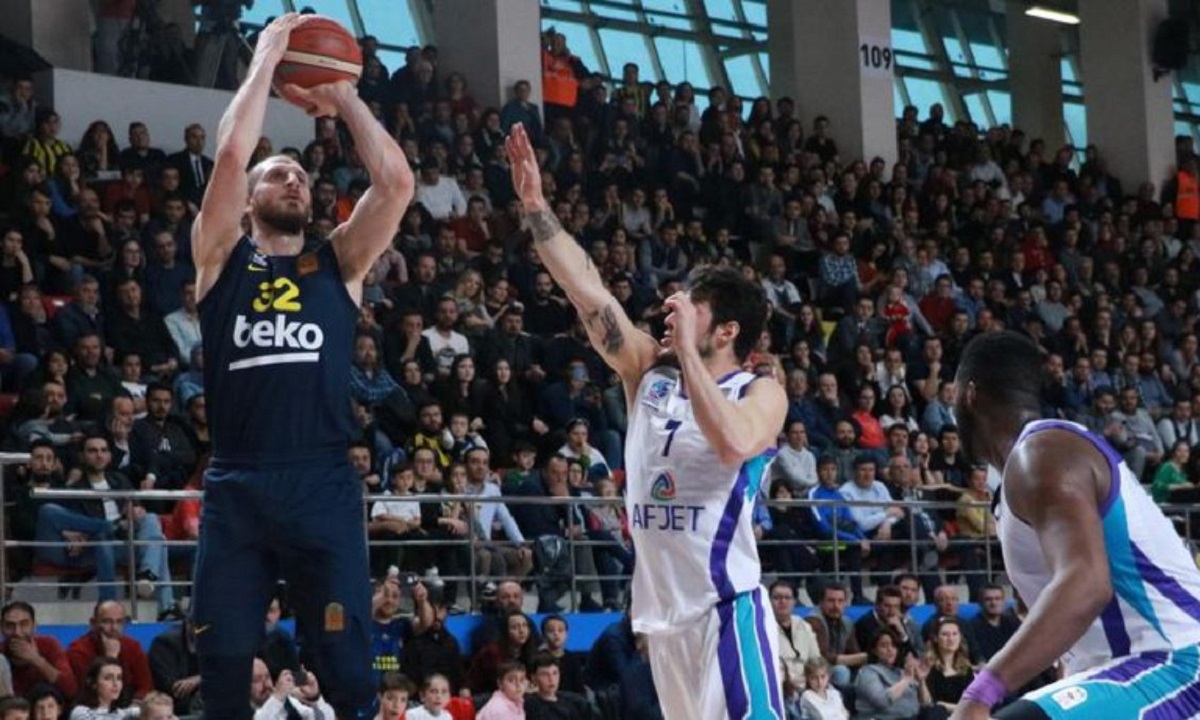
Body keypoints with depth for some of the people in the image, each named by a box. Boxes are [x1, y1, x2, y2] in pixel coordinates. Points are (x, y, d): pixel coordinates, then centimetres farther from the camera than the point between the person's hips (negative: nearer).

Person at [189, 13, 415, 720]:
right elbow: (231, 153, -4)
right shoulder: (222, 257, 10)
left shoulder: (339, 264, 14)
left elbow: (397, 180, 1)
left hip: (323, 485, 0)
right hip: (236, 487, 0)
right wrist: (268, 56, 4)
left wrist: (343, 96, 8)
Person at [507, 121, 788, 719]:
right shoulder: (649, 373, 9)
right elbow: (589, 292, 4)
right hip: (662, 612, 7)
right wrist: (535, 205, -1)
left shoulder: (761, 394, -6)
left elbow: (734, 443, -28)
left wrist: (687, 350, -22)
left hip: (727, 608, -7)